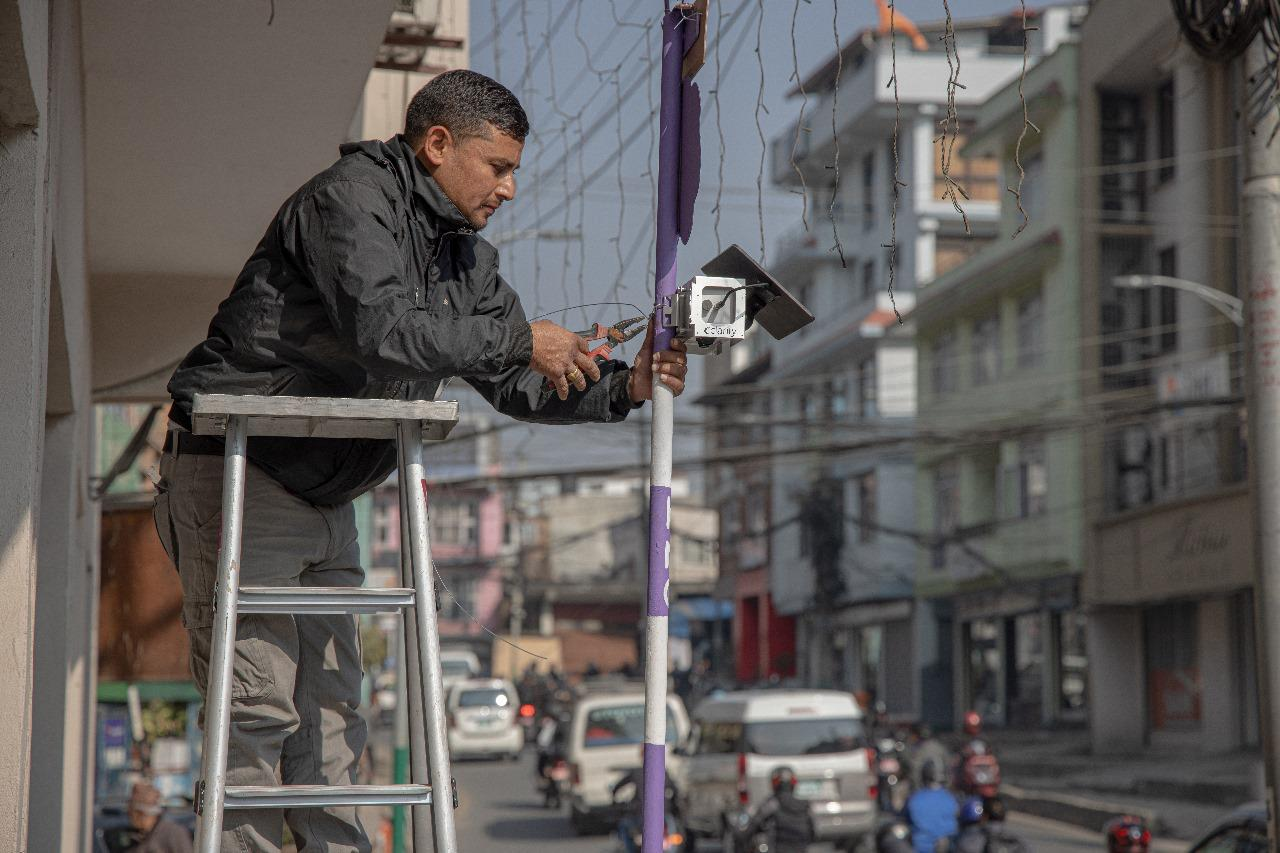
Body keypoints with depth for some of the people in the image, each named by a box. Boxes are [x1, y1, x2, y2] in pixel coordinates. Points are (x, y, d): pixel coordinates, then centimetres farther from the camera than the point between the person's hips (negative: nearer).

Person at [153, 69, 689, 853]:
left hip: (326, 495, 9)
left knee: (332, 708, 8)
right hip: (239, 473, -9)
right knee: (260, 704, -11)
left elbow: (517, 387, 11)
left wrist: (623, 386, -4)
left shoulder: (468, 257, 12)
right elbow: (381, 329, -30)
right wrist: (517, 340, -22)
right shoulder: (351, 198, -15)